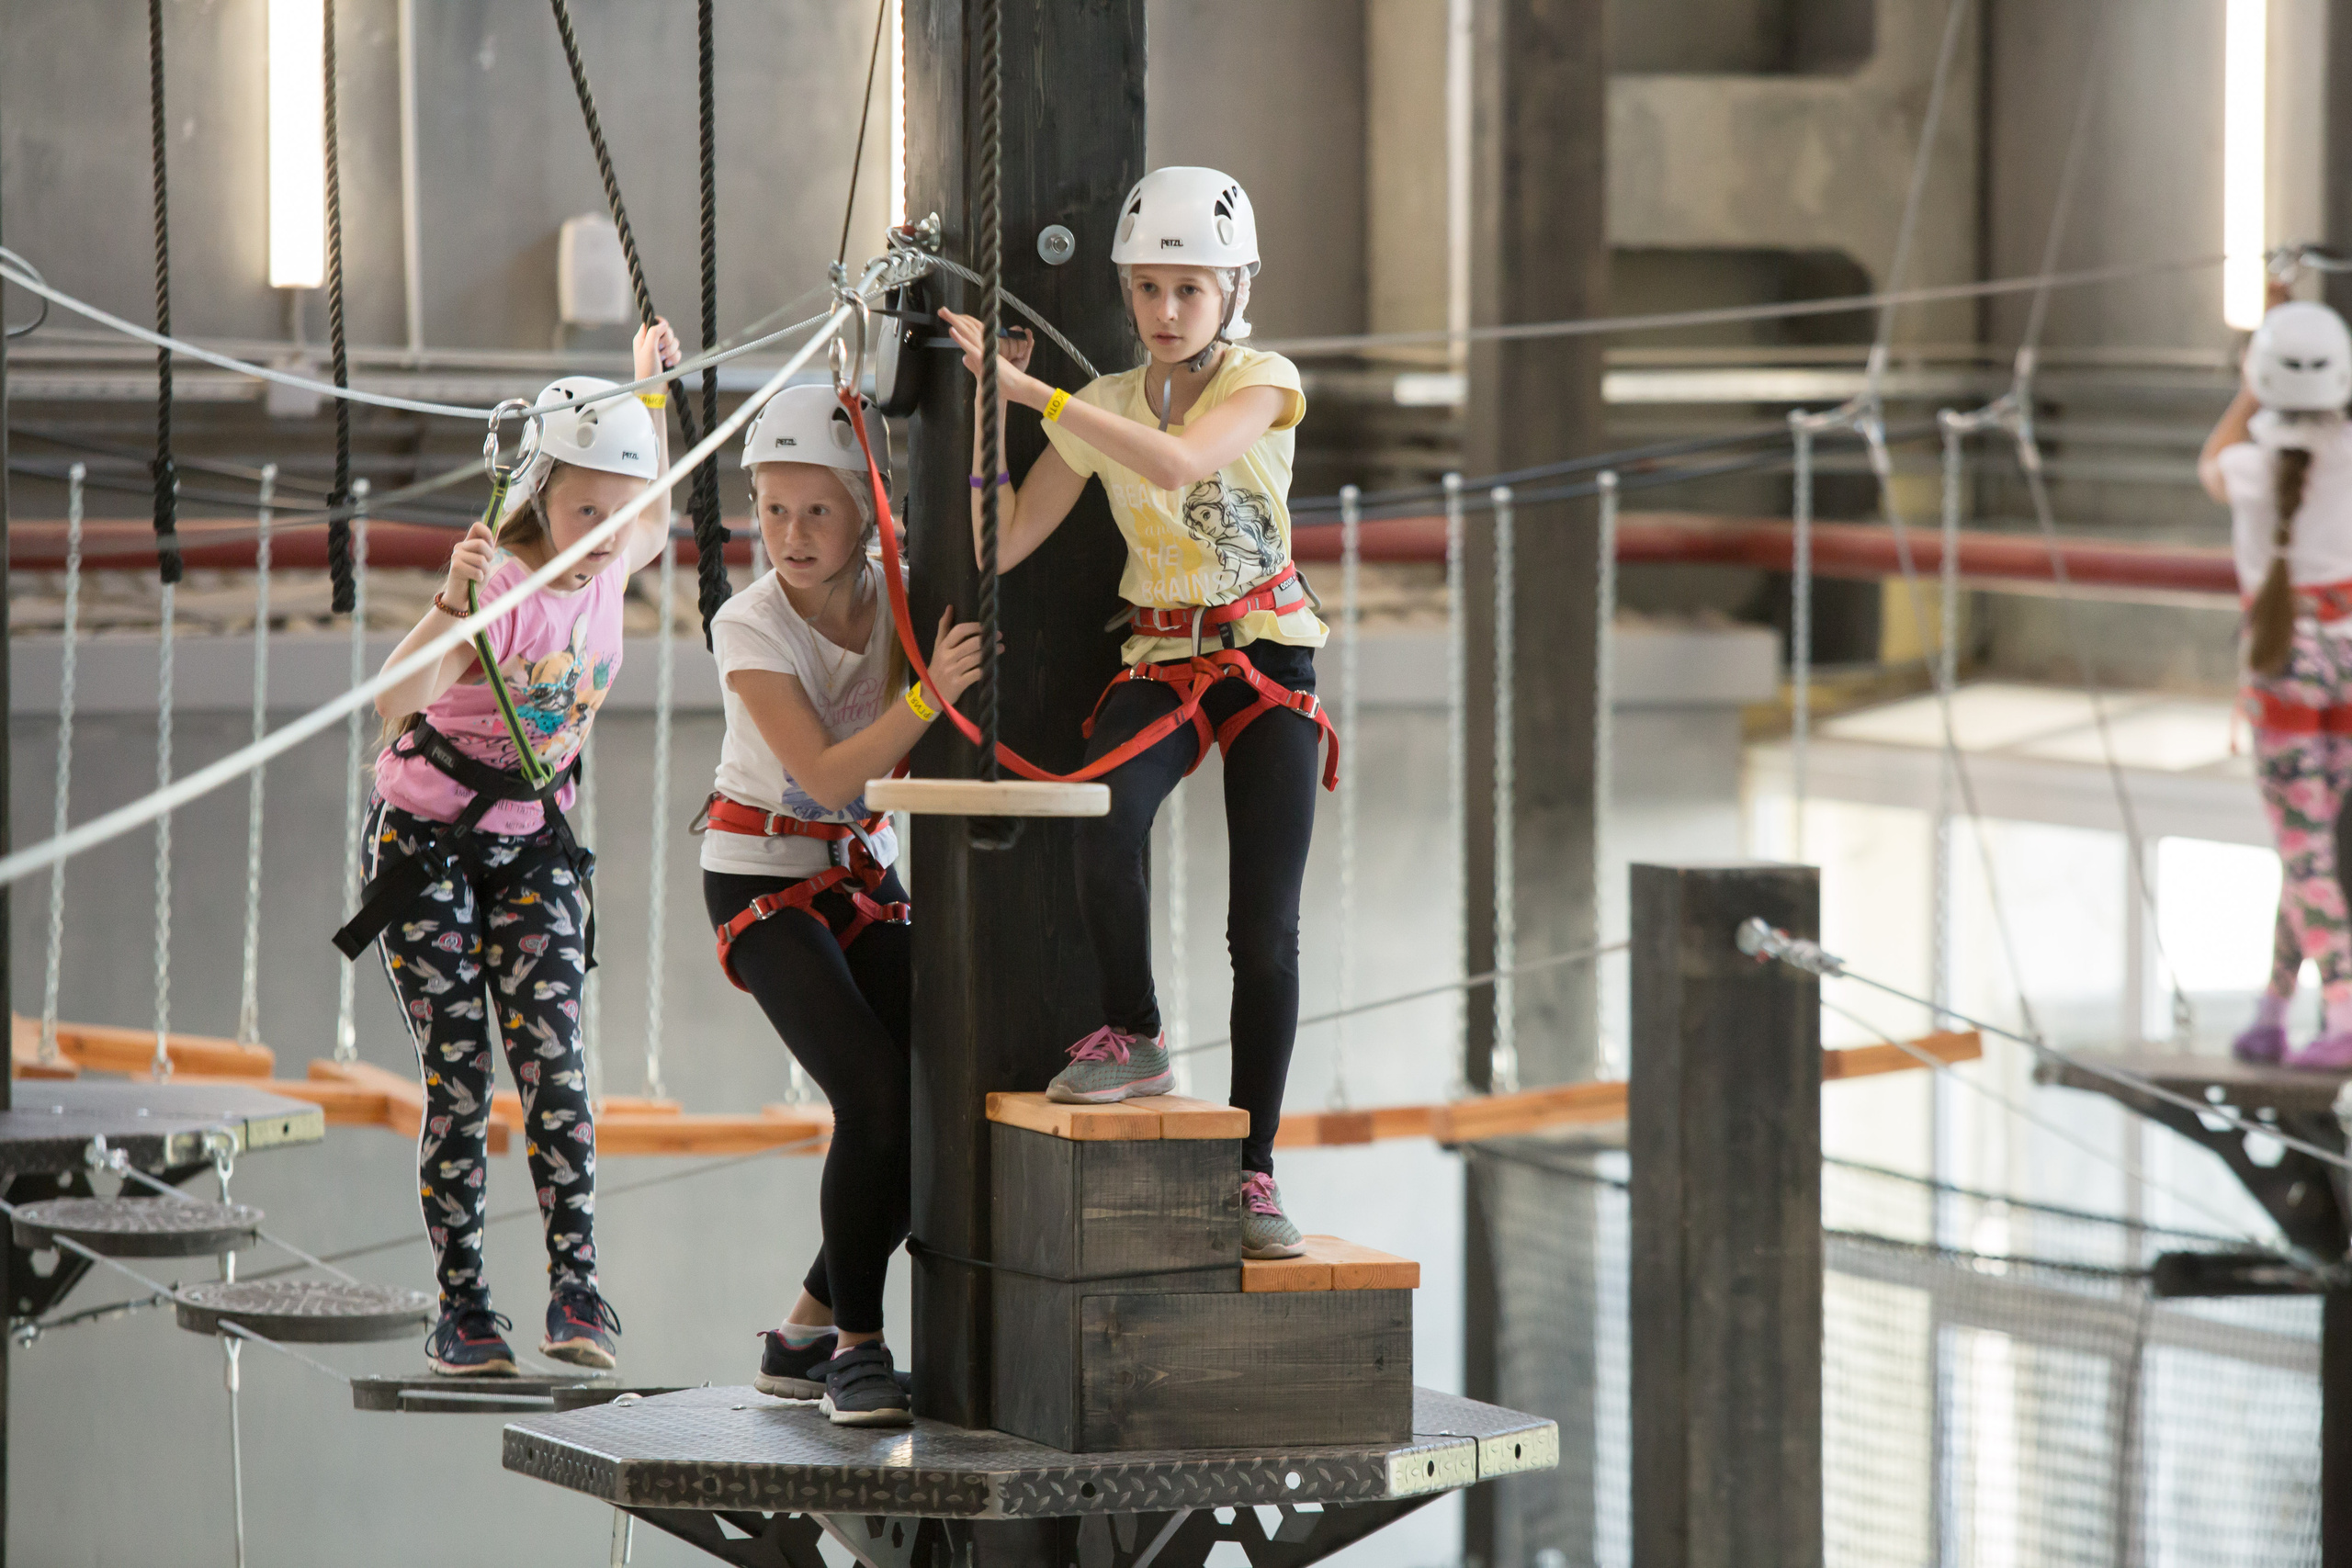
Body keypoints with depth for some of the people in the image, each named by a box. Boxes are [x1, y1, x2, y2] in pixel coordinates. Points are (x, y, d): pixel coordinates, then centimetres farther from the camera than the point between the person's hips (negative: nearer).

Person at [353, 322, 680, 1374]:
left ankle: (574, 1289, -13)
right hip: (426, 845, -4)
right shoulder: (499, 583, -22)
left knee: (551, 1057, -10)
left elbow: (656, 520, 24)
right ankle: (460, 1309, -1)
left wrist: (651, 392, 23)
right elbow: (395, 701, -39)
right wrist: (452, 605, -53)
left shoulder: (609, 568, -4)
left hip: (533, 843, 5)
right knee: (457, 1079, -5)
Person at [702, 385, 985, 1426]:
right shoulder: (749, 628, -18)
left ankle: (807, 1332, 8)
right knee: (878, 1098, -22)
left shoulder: (899, 597, -6)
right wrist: (928, 695, -39)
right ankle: (854, 1345, -7)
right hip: (762, 881, -5)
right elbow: (826, 770, -26)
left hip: (864, 873, 5)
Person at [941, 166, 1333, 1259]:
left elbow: (1179, 461, -29)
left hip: (1268, 661, -2)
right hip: (1160, 664, 2)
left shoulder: (1263, 385, -7)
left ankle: (1252, 1170, 1)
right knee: (1104, 818, -31)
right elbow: (1001, 544, 1)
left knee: (1265, 930, -7)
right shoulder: (1103, 407, 5)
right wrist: (988, 411, -8)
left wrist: (1032, 392, -32)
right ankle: (1132, 1037, -10)